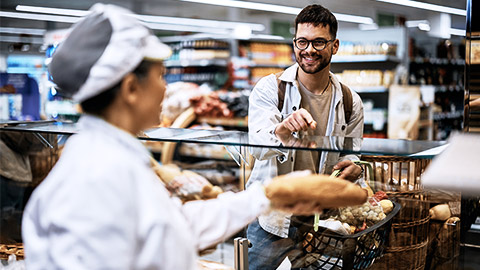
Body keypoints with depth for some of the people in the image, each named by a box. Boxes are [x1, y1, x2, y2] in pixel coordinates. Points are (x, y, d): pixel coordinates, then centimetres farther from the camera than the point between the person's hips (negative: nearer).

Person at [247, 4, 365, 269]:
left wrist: (352, 167, -13)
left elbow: (351, 155, 11)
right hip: (272, 214, -3)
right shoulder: (270, 88, -7)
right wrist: (281, 132, -44)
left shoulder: (350, 102, 3)